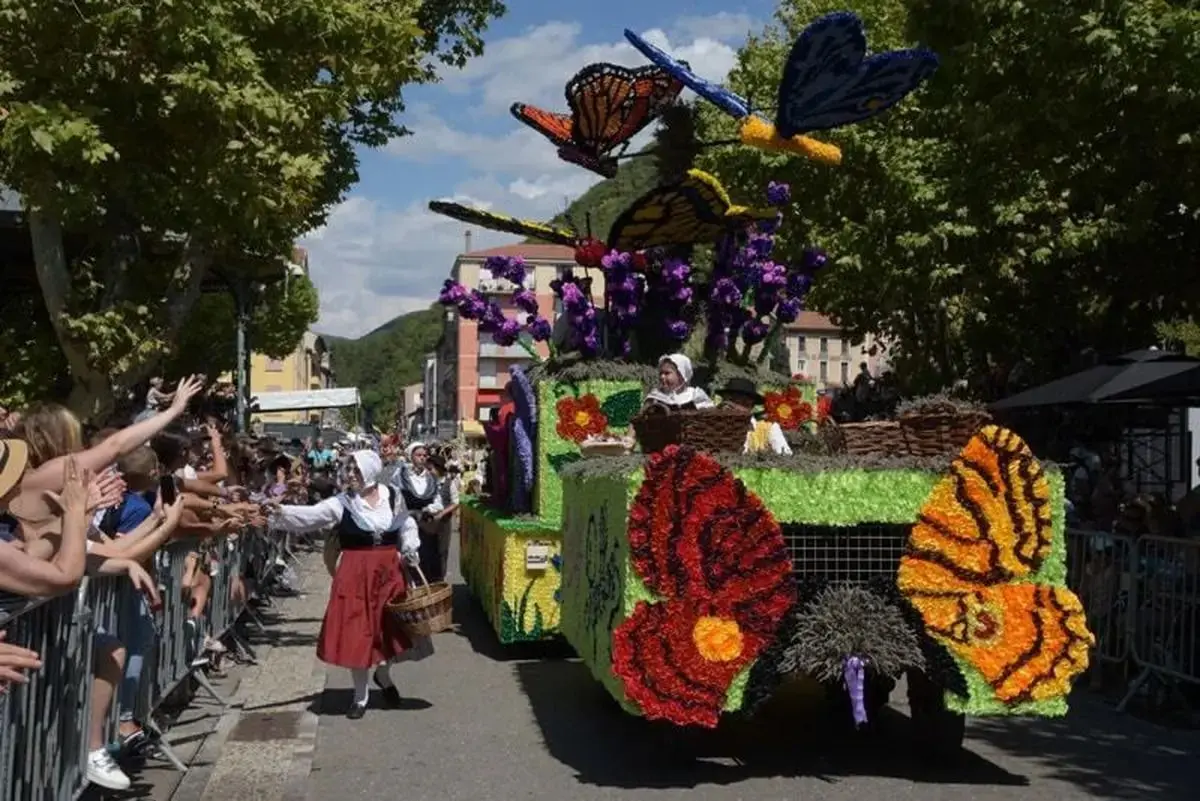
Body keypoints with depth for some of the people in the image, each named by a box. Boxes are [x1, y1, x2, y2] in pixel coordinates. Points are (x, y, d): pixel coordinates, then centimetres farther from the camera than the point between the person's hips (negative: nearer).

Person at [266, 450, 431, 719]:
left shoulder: (393, 497, 1)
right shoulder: (341, 503, -6)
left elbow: (407, 525, 14)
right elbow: (310, 515, -17)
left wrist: (409, 549, -2)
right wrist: (281, 512, -31)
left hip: (389, 570, 2)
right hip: (355, 573, -2)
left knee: (392, 627, 6)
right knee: (356, 633, 1)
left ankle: (383, 674, 37)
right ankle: (361, 697, 17)